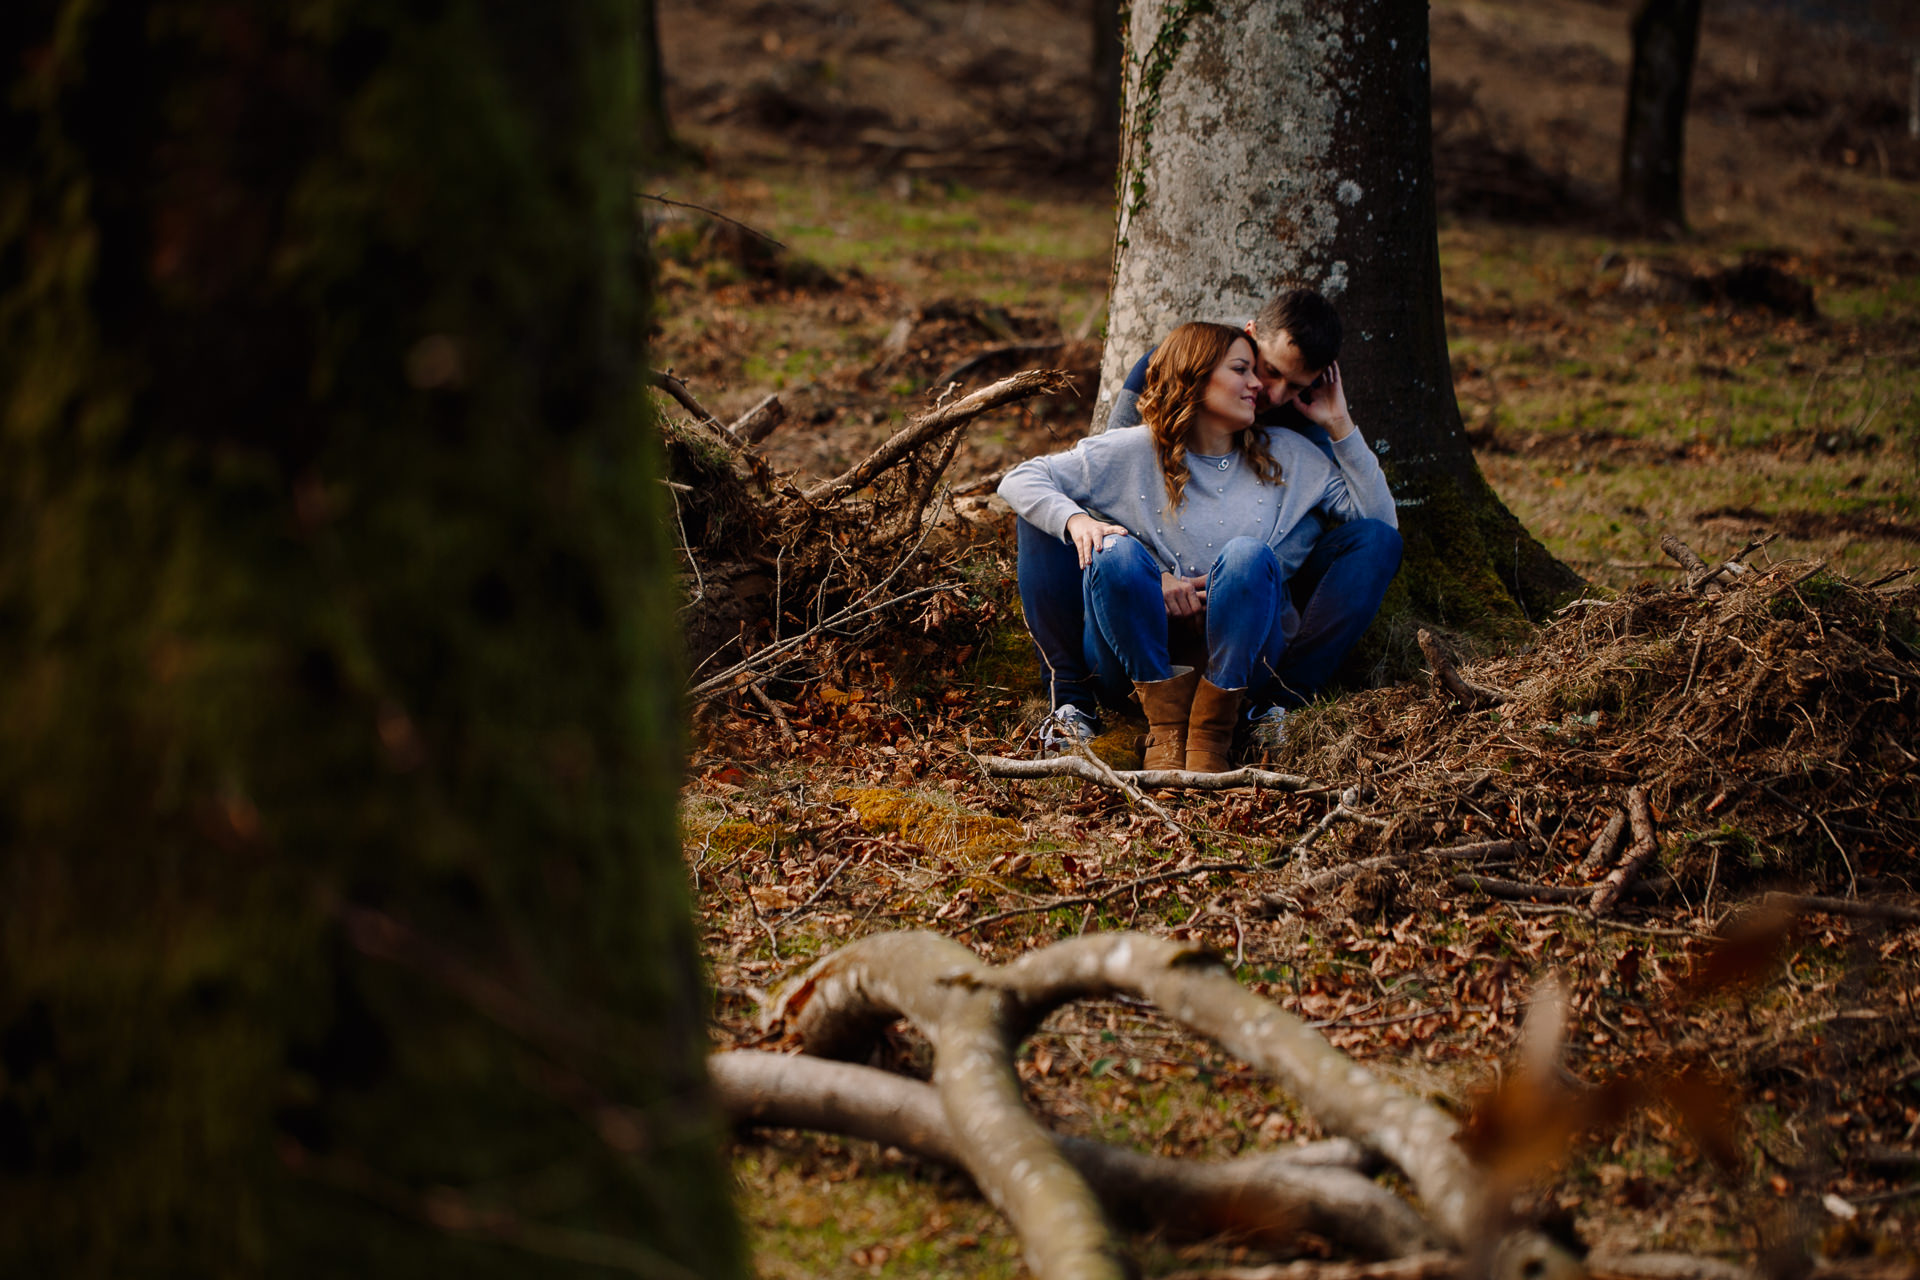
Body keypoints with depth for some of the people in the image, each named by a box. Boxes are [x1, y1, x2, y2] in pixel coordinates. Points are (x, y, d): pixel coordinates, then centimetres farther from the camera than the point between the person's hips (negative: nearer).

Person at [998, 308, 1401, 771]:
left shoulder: (1289, 456, 16)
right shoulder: (1133, 452, 6)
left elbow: (1382, 520, 11)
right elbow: (1018, 480, -2)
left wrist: (1339, 424, 8)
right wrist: (1076, 521, -22)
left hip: (1239, 658, 1)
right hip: (1137, 654, -1)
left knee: (1249, 557, -29)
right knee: (1115, 552, -30)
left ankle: (1212, 728, -28)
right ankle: (1167, 721, -28)